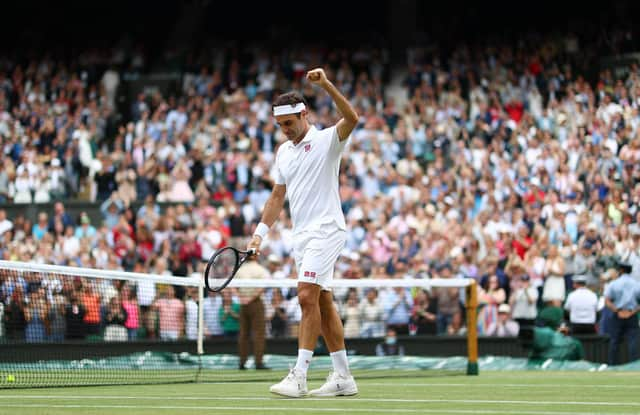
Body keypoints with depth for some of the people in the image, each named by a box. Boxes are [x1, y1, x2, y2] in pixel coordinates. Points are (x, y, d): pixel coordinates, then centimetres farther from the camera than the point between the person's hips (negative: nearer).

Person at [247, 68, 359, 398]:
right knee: (322, 303, 8)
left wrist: (326, 85, -36)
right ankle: (343, 377, 12)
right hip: (301, 235, 8)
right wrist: (261, 232, 13)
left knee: (308, 296, -16)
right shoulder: (284, 151, 15)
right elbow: (278, 196, 20)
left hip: (325, 230, -8)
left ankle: (299, 376, -18)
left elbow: (351, 118, -26)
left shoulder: (326, 140, -6)